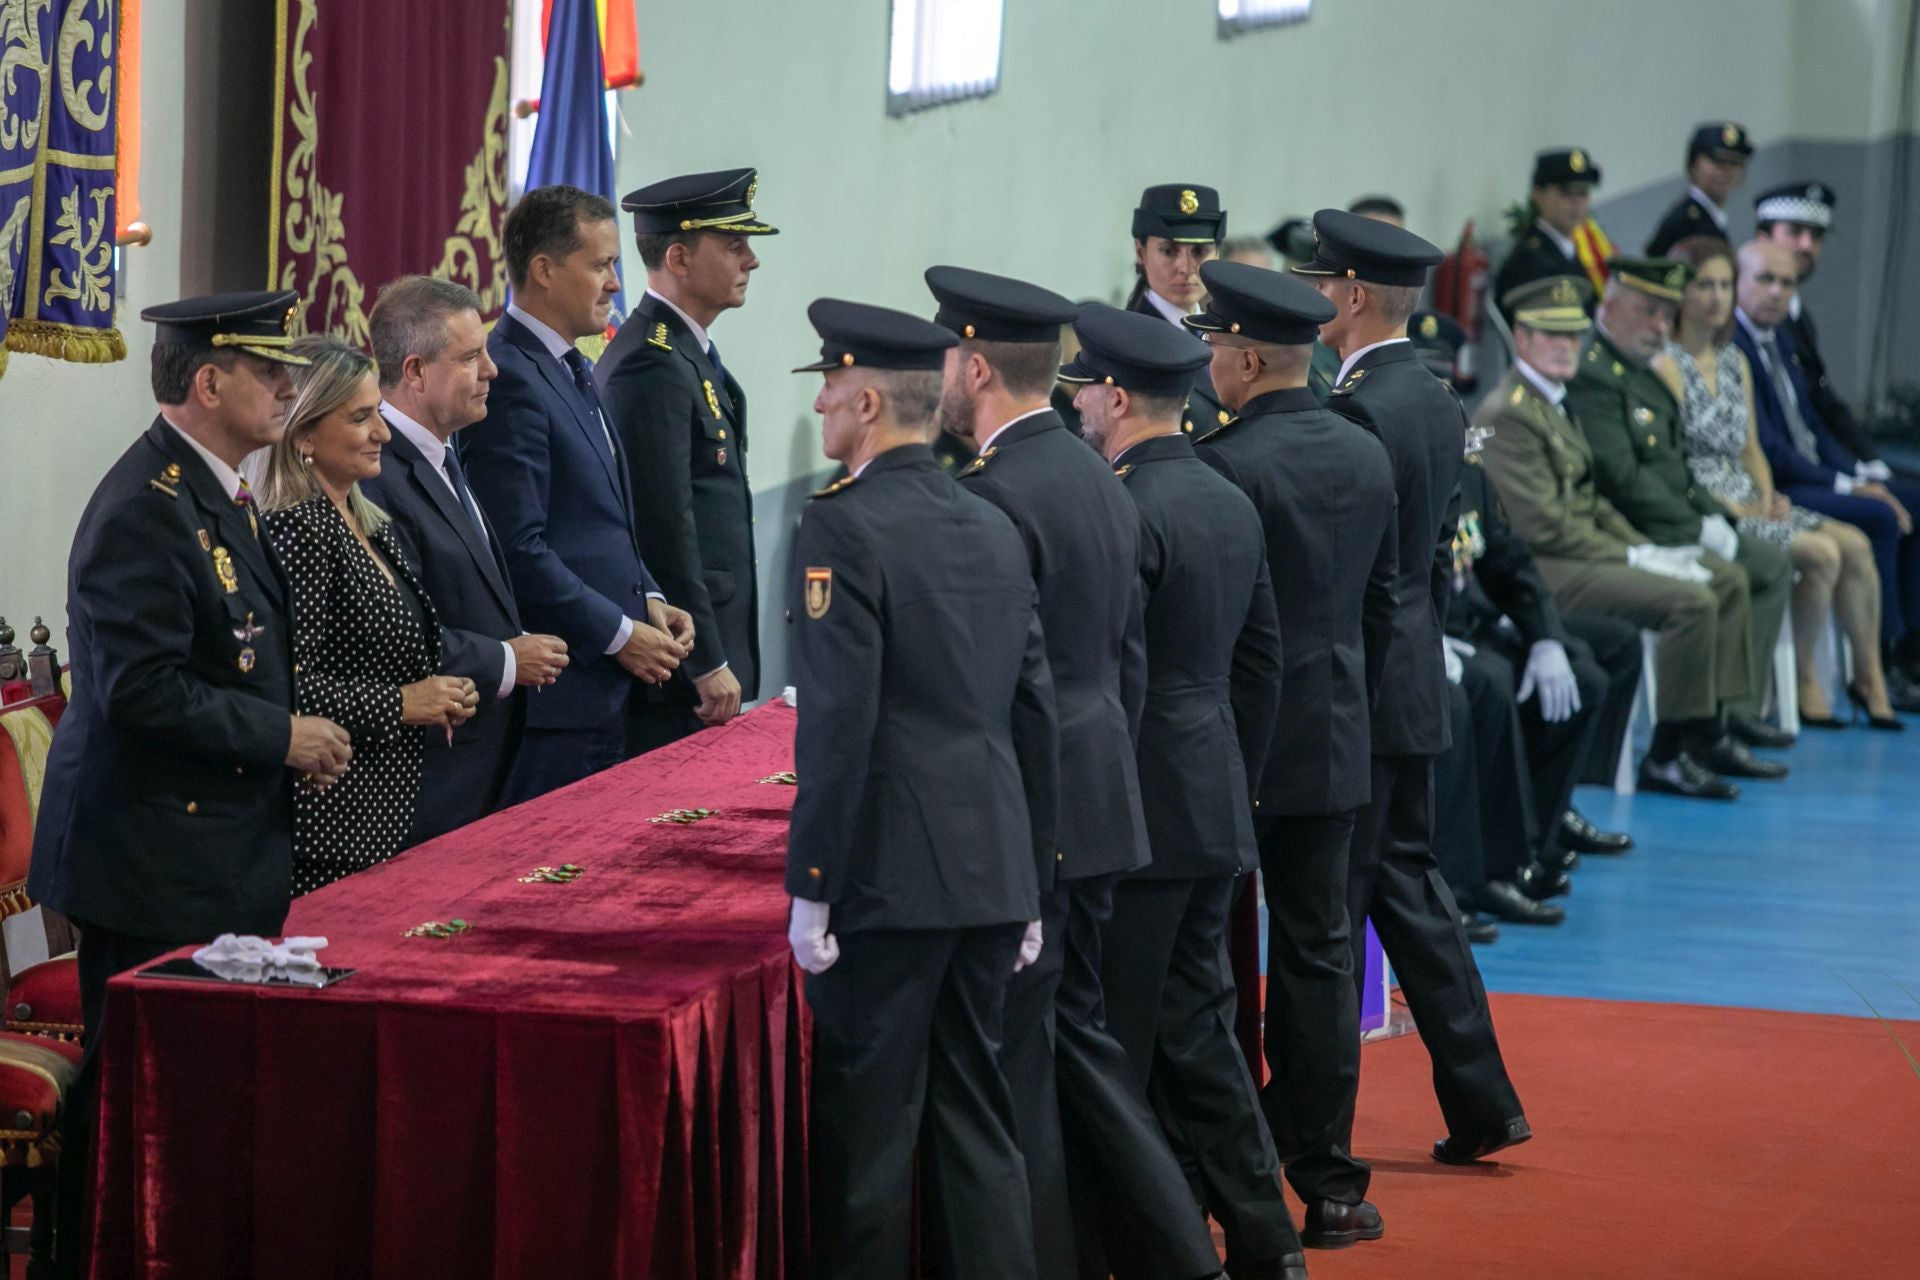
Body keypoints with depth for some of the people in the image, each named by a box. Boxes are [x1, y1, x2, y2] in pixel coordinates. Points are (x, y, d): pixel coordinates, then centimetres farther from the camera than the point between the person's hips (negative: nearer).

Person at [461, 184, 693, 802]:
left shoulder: (574, 372, 18)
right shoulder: (508, 378, -15)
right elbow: (519, 548, -20)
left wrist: (648, 600, 8)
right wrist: (619, 634, -14)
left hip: (604, 693, 10)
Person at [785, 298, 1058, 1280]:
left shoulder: (844, 527, -11)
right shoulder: (994, 529, 12)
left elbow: (837, 723, -17)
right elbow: (1036, 717, 14)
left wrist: (809, 887, -12)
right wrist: (1029, 890, 20)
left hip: (887, 877, -7)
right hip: (992, 873, 7)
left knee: (866, 1133, -1)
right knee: (976, 1120, 12)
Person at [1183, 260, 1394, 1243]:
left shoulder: (1224, 463, -17)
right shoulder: (1366, 456, 5)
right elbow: (1380, 604, 12)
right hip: (1334, 744, 6)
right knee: (1318, 951, 10)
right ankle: (1321, 1170, 12)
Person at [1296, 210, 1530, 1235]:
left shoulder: (1357, 412, -20)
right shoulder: (1437, 402, 10)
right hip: (1412, 684, 10)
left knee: (1329, 920, -5)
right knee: (1407, 886, 21)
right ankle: (1481, 1104, 27)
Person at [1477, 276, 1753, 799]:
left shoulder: (1554, 401, 17)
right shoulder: (1507, 415, -16)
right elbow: (1545, 527, -21)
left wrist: (1648, 548, 4)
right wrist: (1636, 558, -16)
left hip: (1580, 548, 11)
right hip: (1544, 570, -11)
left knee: (1728, 581, 9)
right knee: (1692, 602, -23)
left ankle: (1713, 731, 7)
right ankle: (1667, 759, -15)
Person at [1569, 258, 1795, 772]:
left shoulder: (1641, 371, 18)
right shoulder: (1590, 376, -17)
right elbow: (1622, 478, -23)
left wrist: (1712, 515, 6)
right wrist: (1699, 529, -18)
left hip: (1675, 524, 11)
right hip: (1630, 533, -11)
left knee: (1772, 565, 8)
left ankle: (1740, 711, 3)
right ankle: (1711, 735, -20)